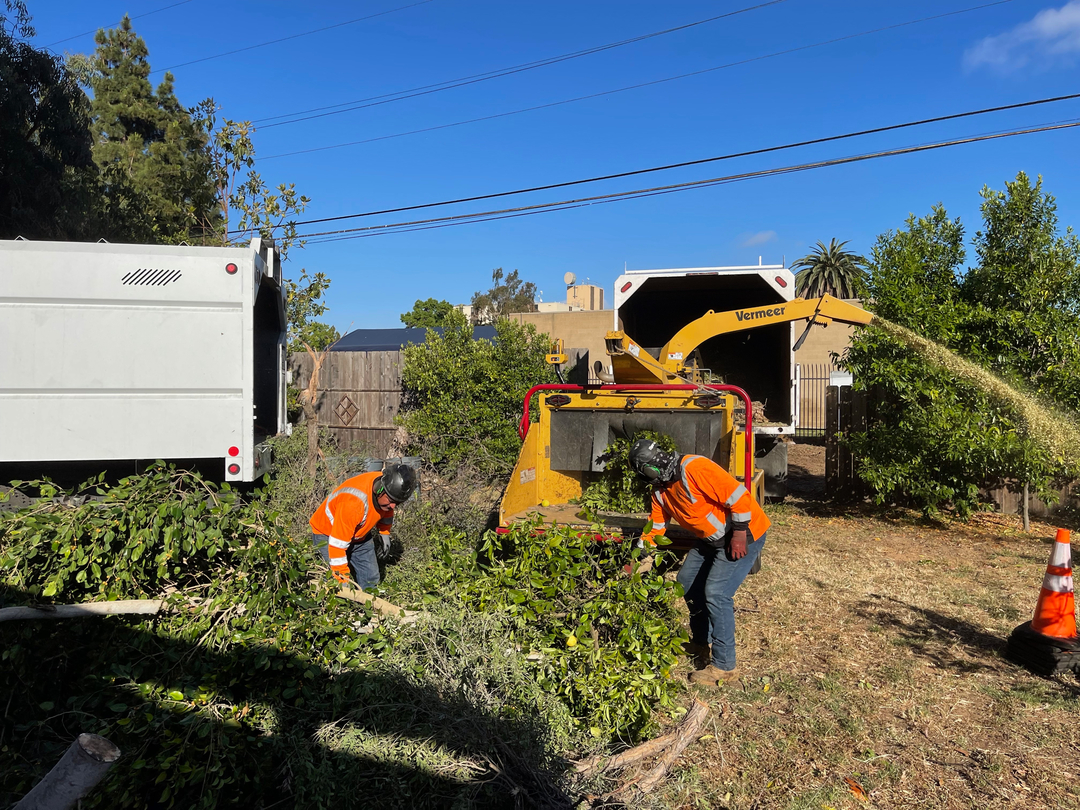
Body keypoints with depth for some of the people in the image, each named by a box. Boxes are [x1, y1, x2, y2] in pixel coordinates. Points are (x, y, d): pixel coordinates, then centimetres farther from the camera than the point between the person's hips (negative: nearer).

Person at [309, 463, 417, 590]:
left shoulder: (389, 492, -19)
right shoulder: (353, 502, -42)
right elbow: (337, 543, -35)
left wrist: (384, 535, 14)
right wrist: (342, 578, -29)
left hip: (360, 534, 7)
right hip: (327, 534, -7)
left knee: (371, 579, 3)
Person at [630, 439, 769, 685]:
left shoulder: (693, 469, -27)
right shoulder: (661, 490, 3)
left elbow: (738, 495, -29)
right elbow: (655, 528, 10)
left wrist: (739, 534, -25)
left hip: (743, 535, -10)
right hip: (711, 538, 10)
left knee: (716, 593, -15)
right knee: (687, 582, 15)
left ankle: (724, 667, -2)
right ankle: (700, 642, 34)